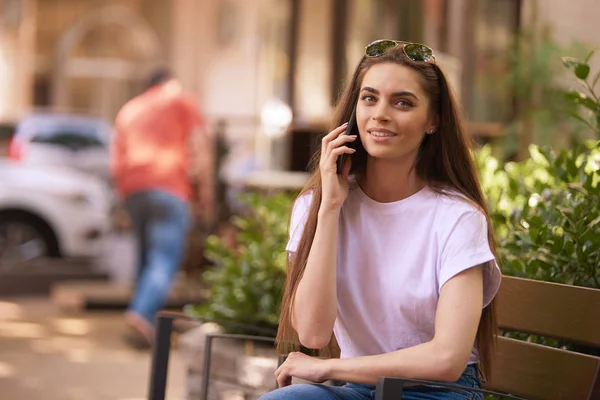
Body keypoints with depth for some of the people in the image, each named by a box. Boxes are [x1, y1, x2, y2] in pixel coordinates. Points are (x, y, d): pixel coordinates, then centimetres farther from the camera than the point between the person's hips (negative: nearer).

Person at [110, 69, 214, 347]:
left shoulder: (129, 109, 27)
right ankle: (142, 315, -31)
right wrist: (206, 191, 3)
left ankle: (143, 321, 8)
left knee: (147, 256, 15)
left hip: (132, 189, 5)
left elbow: (115, 161, 19)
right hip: (169, 187, -5)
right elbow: (199, 147, 2)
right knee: (166, 259, -11)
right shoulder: (181, 101, 14)